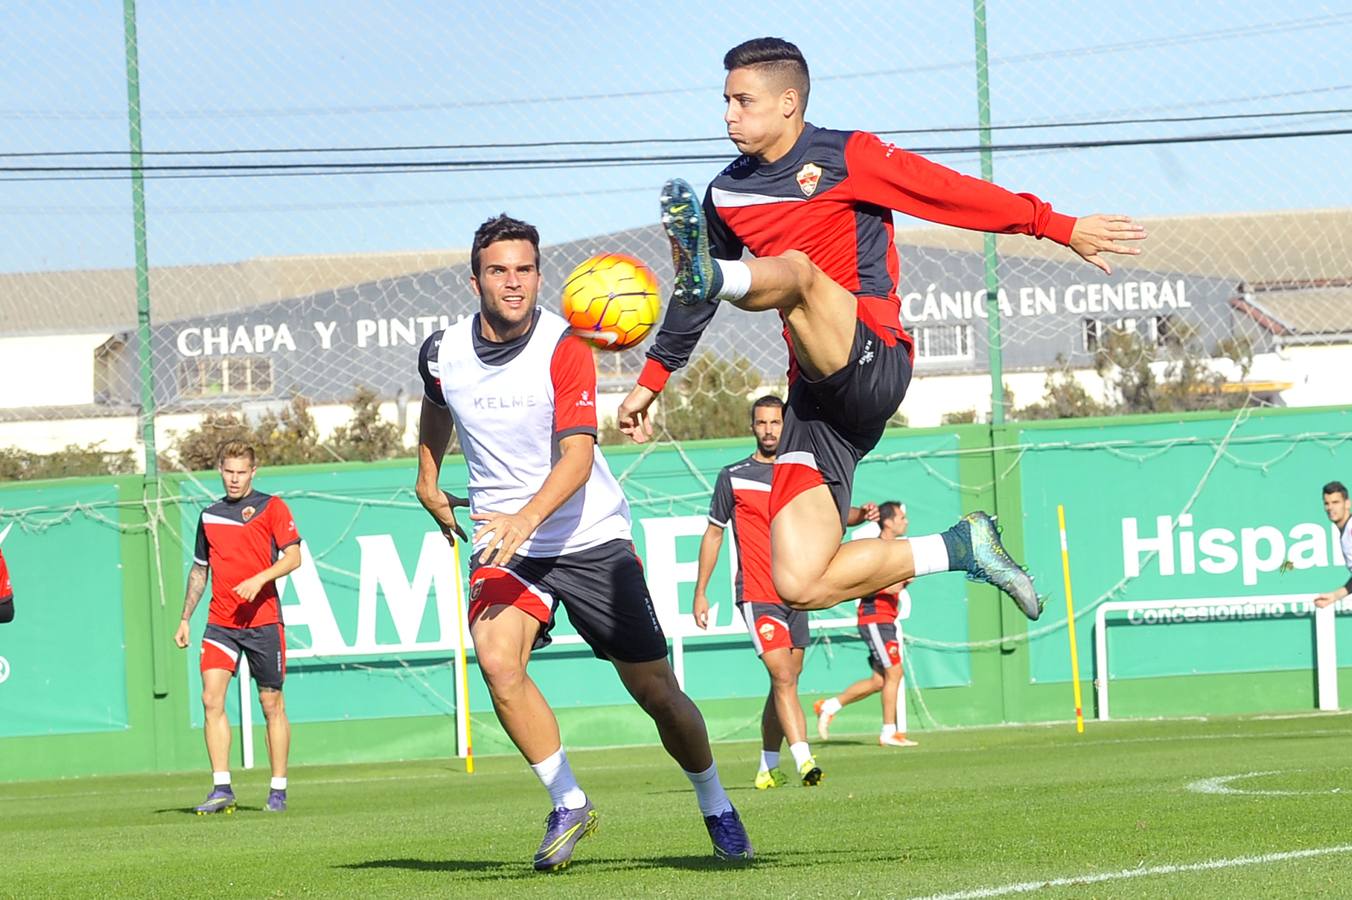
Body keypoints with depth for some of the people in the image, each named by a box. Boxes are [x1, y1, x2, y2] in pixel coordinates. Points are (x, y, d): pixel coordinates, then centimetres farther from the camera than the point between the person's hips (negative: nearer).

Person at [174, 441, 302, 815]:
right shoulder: (209, 516, 14)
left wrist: (259, 579, -22)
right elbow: (199, 570, 24)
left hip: (263, 620, -3)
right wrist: (185, 619, 20)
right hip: (220, 622, 3)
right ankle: (221, 788, -13)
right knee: (211, 699, -12)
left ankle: (278, 791, 11)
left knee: (272, 704, 2)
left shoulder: (271, 507, 1)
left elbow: (293, 557, -7)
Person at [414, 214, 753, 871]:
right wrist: (428, 483, 28)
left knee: (657, 692, 2)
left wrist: (527, 519, -40)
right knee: (497, 662, -26)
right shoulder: (443, 353, -3)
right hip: (504, 543, 2)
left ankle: (716, 809, 27)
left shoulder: (564, 348, -15)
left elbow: (577, 455, -26)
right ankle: (568, 805, -11)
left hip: (589, 538, -2)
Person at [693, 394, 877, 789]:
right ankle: (804, 760, -28)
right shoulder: (733, 477, 3)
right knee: (783, 677, -18)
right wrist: (700, 592, 6)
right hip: (757, 595, -5)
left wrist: (860, 515, -7)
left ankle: (768, 767, 20)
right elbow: (713, 533, 8)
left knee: (785, 682, 8)